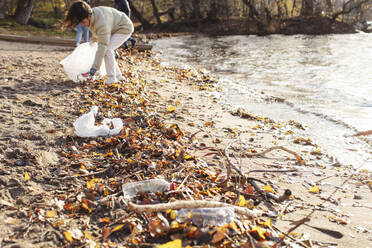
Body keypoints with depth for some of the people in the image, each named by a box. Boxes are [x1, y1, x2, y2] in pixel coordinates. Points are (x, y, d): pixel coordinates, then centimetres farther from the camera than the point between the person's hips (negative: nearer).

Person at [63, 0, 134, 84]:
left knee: (107, 50, -23)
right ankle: (118, 75, 12)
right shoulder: (91, 16, -12)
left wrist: (94, 68, -42)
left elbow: (102, 45, -41)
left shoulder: (102, 22, -39)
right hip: (113, 29, 9)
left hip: (124, 28, -9)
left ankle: (112, 77, -13)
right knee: (106, 50, 2)